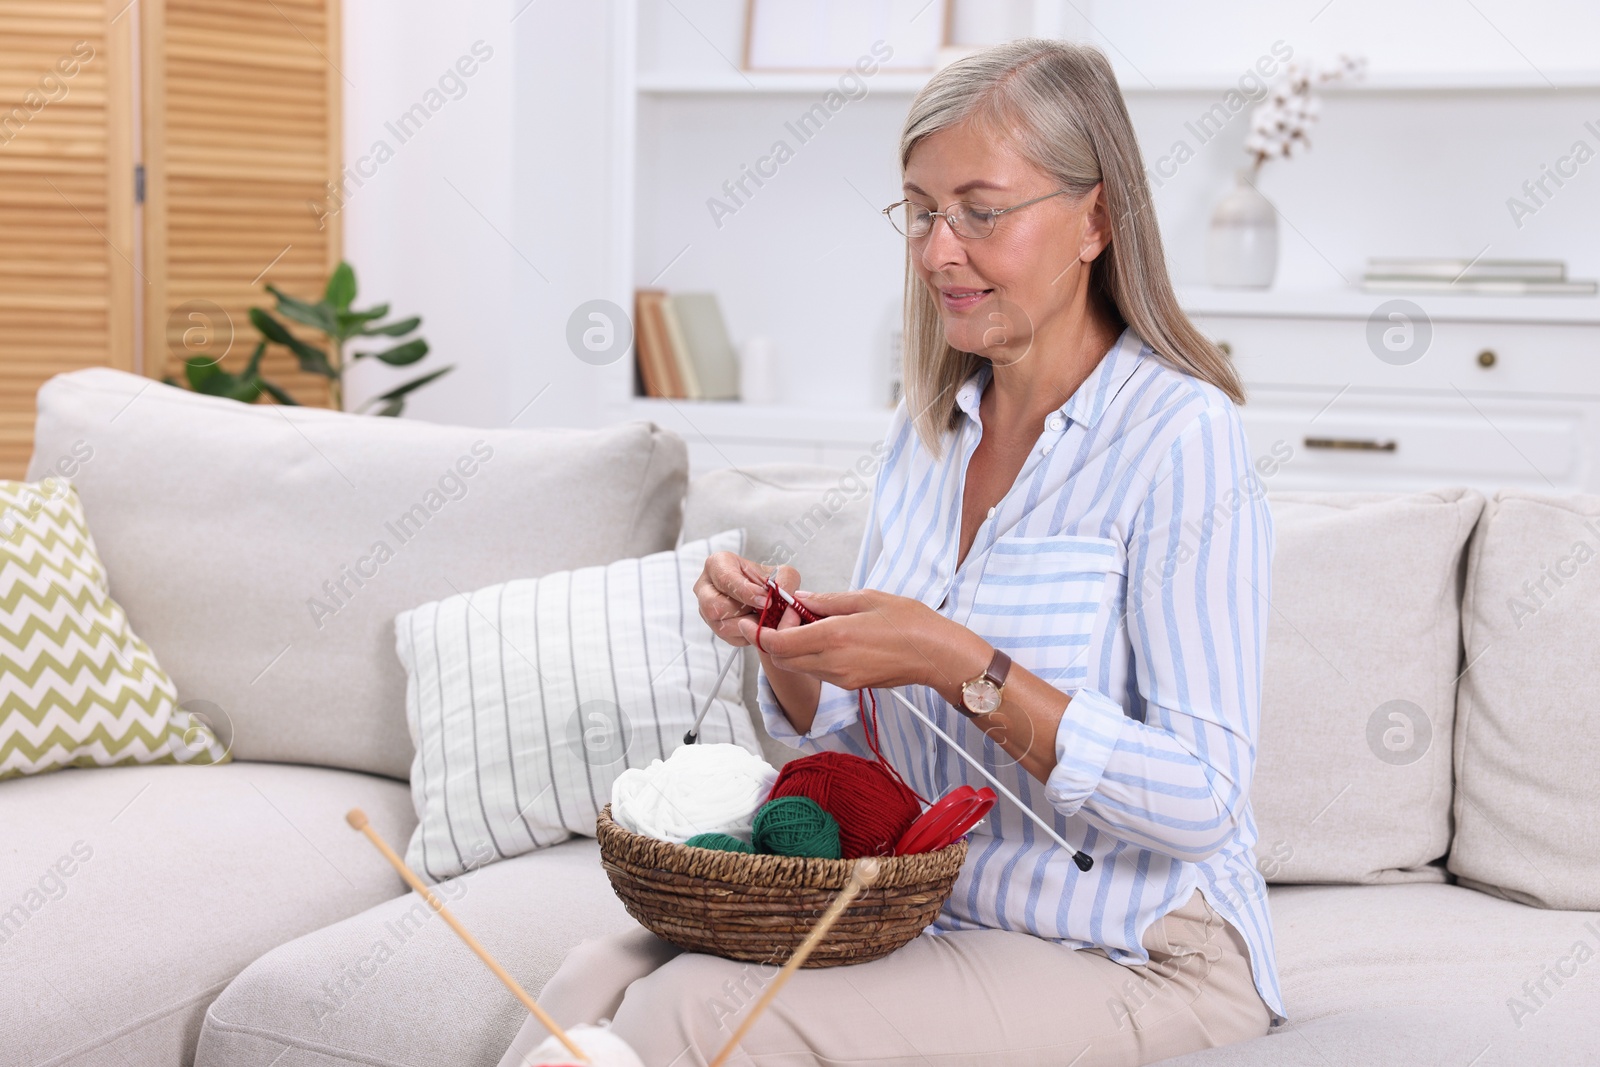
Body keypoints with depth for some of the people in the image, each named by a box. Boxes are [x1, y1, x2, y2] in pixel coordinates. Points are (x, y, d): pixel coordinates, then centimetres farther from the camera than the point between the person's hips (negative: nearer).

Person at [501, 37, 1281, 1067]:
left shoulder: (1183, 436, -14)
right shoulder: (927, 430, 8)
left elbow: (1203, 804, -19)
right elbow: (851, 734, 13)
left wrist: (960, 665, -27)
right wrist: (786, 649, -8)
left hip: (1139, 959, -6)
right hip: (931, 910, 6)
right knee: (597, 979, -14)